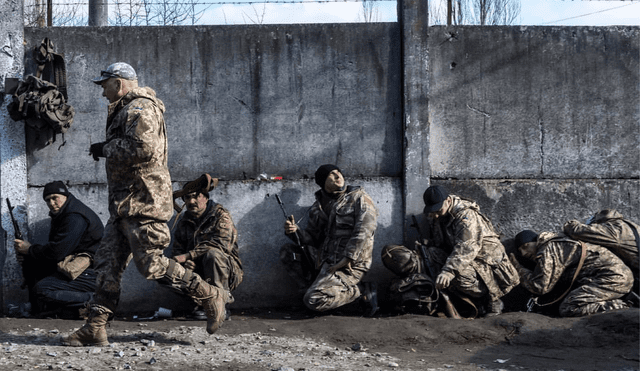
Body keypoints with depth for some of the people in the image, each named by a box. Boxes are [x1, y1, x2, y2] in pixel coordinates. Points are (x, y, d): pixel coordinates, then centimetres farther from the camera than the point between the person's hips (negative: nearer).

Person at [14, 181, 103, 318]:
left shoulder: (76, 218, -17)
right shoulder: (60, 215, 16)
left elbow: (58, 251, -21)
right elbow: (54, 248, 15)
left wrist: (30, 249, -6)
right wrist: (26, 254, 0)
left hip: (90, 273, -10)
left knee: (41, 290, -22)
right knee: (30, 263, 7)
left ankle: (92, 300, -17)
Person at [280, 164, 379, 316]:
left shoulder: (359, 198, -3)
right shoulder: (318, 207, 14)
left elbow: (364, 230, -15)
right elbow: (311, 238, 13)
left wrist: (347, 259, -23)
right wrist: (295, 231, -10)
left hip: (349, 265, -7)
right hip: (325, 260, 7)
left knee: (313, 301, -23)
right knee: (286, 251, 6)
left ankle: (362, 290, -7)